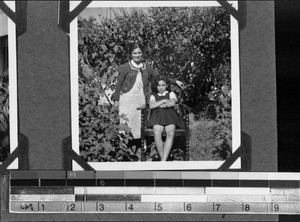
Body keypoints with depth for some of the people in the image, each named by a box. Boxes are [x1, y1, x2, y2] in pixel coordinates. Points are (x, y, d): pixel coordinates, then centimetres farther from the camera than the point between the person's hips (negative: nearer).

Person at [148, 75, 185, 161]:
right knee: (157, 133, -35)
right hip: (157, 116, 1)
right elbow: (151, 106, 4)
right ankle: (162, 158, -32)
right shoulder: (153, 96, 25)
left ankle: (163, 161, -41)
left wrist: (159, 105, 5)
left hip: (169, 116, -1)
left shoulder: (171, 94, 23)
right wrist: (164, 101, 2)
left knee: (170, 133, -34)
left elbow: (172, 103, 1)